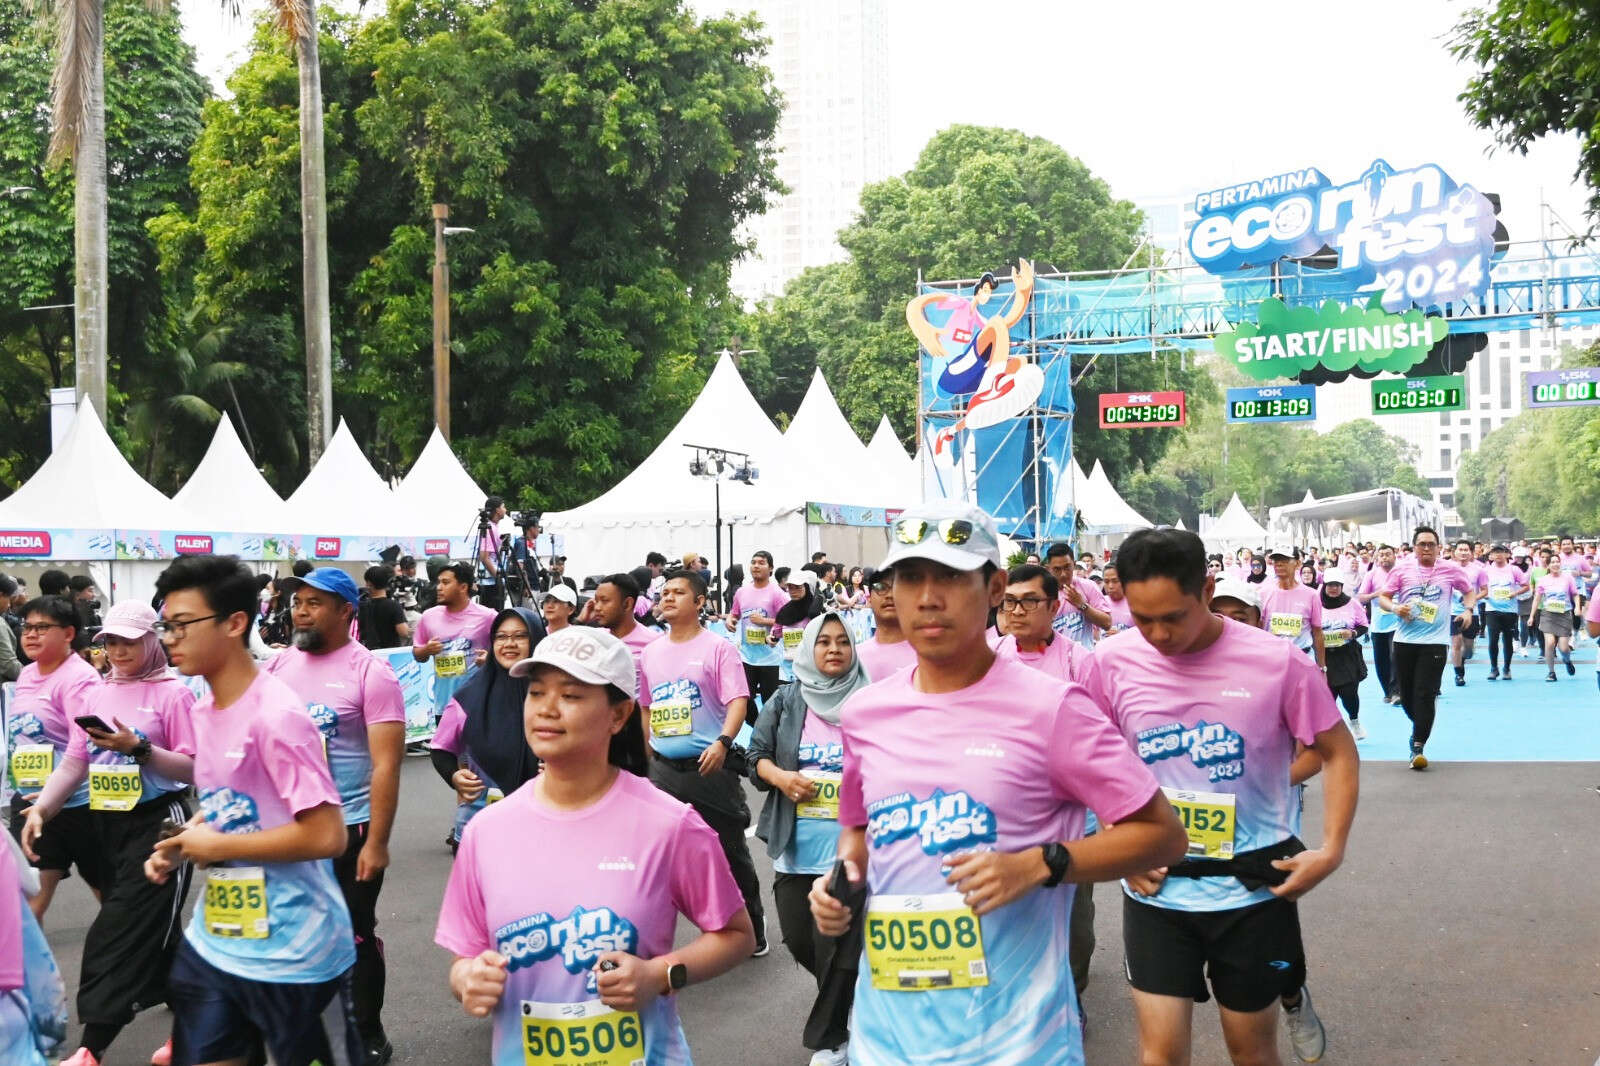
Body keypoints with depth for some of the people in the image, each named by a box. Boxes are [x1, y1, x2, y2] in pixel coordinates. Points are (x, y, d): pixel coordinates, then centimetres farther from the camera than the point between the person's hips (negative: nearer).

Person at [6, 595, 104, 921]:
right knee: (26, 901, 1)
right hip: (29, 802, 8)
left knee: (111, 893, 12)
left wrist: (57, 797, -34)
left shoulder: (79, 679, -17)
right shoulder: (26, 675, 10)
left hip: (74, 805, -7)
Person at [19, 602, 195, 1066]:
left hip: (157, 824, -6)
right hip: (106, 824, 6)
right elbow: (74, 763, 8)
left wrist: (138, 748, -22)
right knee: (154, 930, 14)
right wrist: (40, 809, -4)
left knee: (118, 932, -9)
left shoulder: (172, 692, -8)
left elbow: (194, 768, -12)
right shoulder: (97, 694, 9)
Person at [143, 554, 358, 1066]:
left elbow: (327, 836, -25)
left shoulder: (276, 715, -21)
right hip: (212, 942, 8)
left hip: (292, 952, -8)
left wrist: (217, 846, -18)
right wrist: (182, 845, 2)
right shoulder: (204, 710, 7)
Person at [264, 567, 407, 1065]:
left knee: (353, 938, 7)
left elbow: (386, 764, -14)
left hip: (348, 831, -5)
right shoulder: (279, 665, 5)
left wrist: (377, 843, -18)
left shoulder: (370, 673, -11)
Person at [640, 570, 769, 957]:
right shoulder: (650, 654, 10)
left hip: (710, 765, -4)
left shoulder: (717, 647, -6)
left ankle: (753, 925, 25)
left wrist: (723, 743, -28)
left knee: (730, 851, 6)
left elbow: (738, 701, -14)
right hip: (663, 768, 5)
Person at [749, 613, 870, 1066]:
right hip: (795, 846, 3)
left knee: (835, 946, -3)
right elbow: (757, 754, 7)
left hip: (851, 846, -3)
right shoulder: (786, 701, 5)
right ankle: (846, 990, 41)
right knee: (798, 939, 10)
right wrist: (779, 777, -12)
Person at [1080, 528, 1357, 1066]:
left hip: (1254, 884, -1)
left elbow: (1338, 753, -1)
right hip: (1155, 885, 1)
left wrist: (1331, 850, -10)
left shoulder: (1277, 662, -13)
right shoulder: (1110, 663, -9)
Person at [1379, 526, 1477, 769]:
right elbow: (1382, 597, 6)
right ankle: (1419, 727, 38)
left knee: (1425, 694, -10)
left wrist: (1468, 610, 0)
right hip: (1405, 639, 2)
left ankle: (1418, 747, -8)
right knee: (1406, 693, 9)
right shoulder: (1402, 568, 3)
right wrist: (1395, 608, -15)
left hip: (1435, 641, -2)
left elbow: (1469, 591, 18)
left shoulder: (1450, 569, 3)